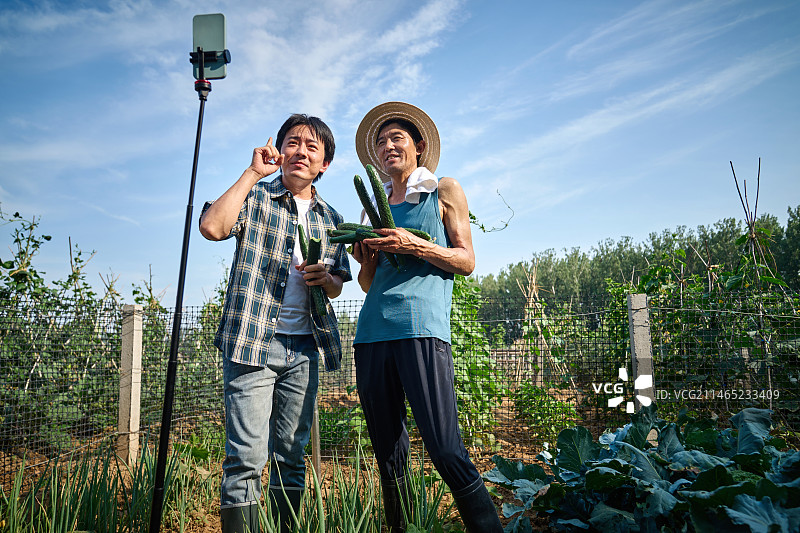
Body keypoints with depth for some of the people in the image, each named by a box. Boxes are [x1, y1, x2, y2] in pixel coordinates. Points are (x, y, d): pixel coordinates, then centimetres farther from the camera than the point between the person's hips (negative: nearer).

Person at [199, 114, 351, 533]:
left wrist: (324, 278, -4)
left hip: (305, 348, 5)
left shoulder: (331, 219, 16)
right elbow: (212, 226, -17)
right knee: (247, 457, -9)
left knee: (292, 456, 11)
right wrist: (253, 173, -11)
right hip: (253, 341, -4)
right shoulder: (256, 198, 3)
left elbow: (337, 286, 20)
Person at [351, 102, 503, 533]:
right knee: (388, 458, 7)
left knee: (447, 454, -11)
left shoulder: (445, 191, 13)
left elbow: (466, 262, 4)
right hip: (373, 331, 5)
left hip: (421, 327, -5)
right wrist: (365, 261, 2)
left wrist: (412, 245, -10)